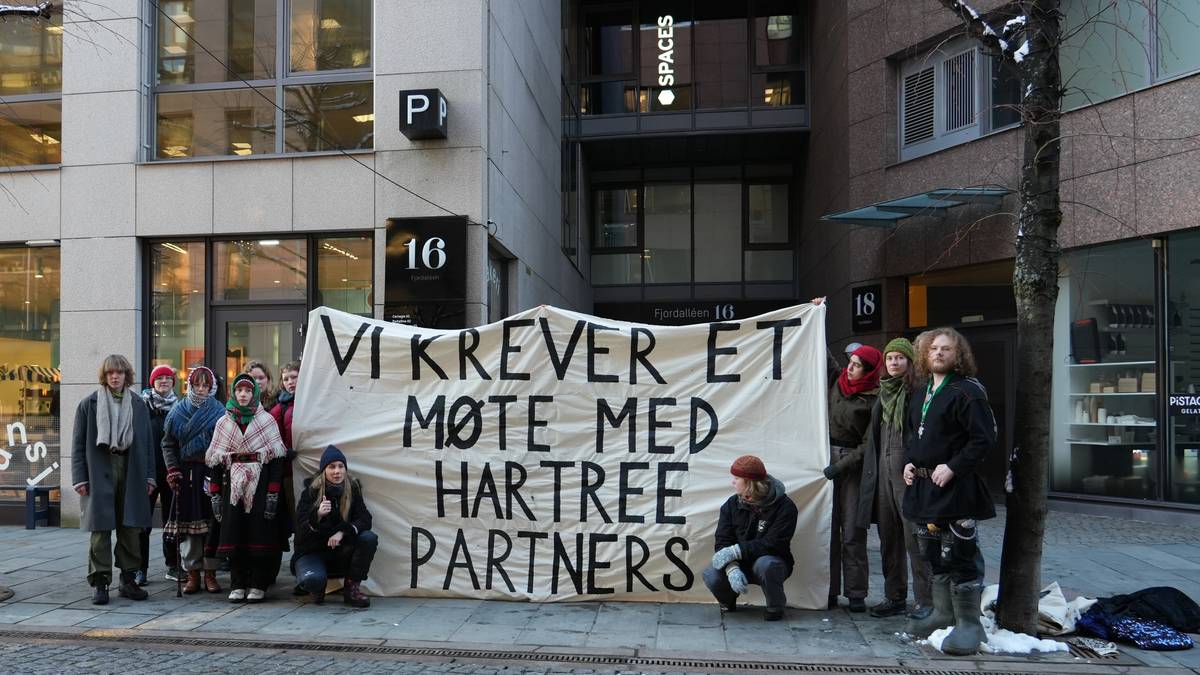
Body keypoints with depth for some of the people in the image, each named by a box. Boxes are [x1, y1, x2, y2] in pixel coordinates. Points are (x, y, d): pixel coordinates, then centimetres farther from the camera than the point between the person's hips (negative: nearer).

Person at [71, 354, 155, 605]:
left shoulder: (138, 405, 10)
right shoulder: (89, 404, 4)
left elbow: (148, 443, 10)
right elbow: (78, 444, 3)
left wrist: (149, 476, 4)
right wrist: (79, 477, -5)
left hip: (131, 473, 2)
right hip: (99, 473, -2)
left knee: (130, 528, 6)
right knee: (101, 528, -1)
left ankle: (128, 580, 15)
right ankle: (99, 582, 5)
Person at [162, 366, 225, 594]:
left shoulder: (219, 412, 2)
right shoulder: (178, 411, 9)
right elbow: (168, 444, 10)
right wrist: (172, 470, -1)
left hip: (211, 472, -1)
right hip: (186, 474, 2)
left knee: (212, 523, -1)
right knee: (188, 523, 2)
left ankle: (210, 573, 8)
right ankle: (192, 574, 10)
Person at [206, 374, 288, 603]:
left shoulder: (267, 420, 1)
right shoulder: (223, 423, 10)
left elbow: (276, 459, -3)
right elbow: (216, 460, 8)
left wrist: (273, 494, -9)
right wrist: (215, 494, 2)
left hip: (259, 482, -2)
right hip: (233, 482, 2)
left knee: (259, 531, -3)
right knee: (234, 531, 2)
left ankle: (257, 585, 6)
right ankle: (237, 584, 11)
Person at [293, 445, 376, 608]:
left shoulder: (352, 489, -2)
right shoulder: (311, 492, -9)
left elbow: (365, 519, -11)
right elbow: (301, 530, -17)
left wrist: (343, 532, -29)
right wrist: (318, 515, -38)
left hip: (341, 551, 3)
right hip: (312, 551, -3)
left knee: (369, 538, -25)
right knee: (313, 580, -35)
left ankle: (352, 588, -10)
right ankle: (318, 589, 5)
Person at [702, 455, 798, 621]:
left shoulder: (784, 506, -14)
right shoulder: (731, 505, -1)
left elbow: (774, 544, -23)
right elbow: (723, 542, -8)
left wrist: (736, 551, -30)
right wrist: (732, 568, -29)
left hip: (771, 560, -3)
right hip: (740, 564, 3)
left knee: (765, 564, -39)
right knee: (711, 576, -26)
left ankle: (775, 607, -9)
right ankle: (728, 602, 10)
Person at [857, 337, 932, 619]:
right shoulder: (883, 392, 15)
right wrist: (872, 468, 14)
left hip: (907, 470, -7)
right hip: (883, 468, 7)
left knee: (914, 536, -6)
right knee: (888, 537, 12)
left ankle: (925, 600, 2)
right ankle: (894, 597, 22)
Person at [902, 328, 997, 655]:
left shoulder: (967, 392, -11)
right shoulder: (921, 394, 15)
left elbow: (984, 438, -16)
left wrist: (953, 467, -20)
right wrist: (909, 462, 8)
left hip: (955, 489, -9)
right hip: (923, 486, 9)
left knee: (959, 554, -7)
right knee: (934, 553, 16)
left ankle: (969, 624, 3)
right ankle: (943, 612, 30)